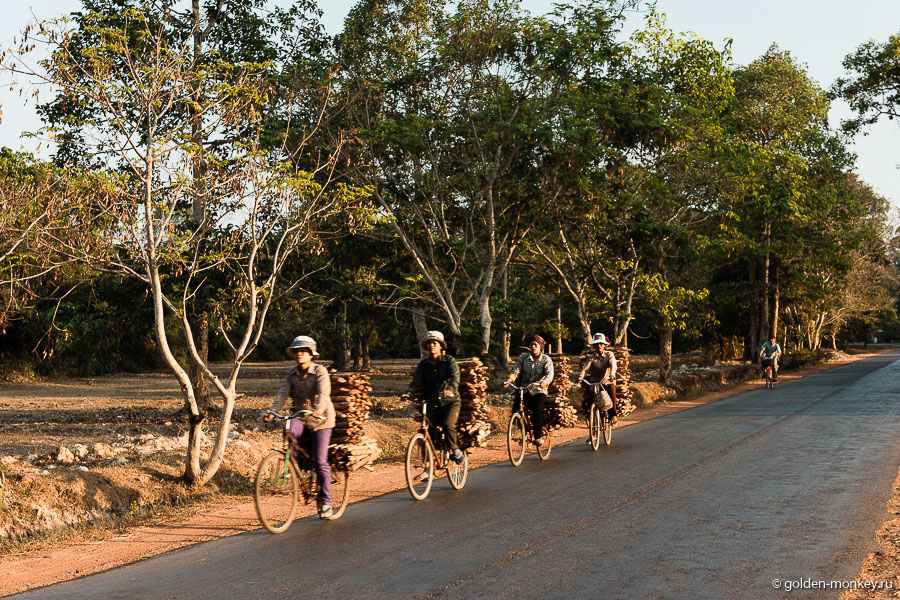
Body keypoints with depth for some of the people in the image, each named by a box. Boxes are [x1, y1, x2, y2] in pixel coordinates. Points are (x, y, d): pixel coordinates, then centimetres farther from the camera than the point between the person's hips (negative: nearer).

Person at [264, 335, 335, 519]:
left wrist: (318, 410, -47)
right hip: (299, 416, 4)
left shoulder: (320, 372, -11)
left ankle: (325, 502, 4)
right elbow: (282, 394, -7)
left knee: (320, 462, -8)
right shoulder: (292, 374, 4)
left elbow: (323, 394, -27)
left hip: (320, 420, -3)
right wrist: (272, 411, -24)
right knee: (289, 432, -33)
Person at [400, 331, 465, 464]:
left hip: (451, 401, -3)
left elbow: (455, 377, -20)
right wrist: (409, 394, -25)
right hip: (433, 402, 3)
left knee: (448, 424, -29)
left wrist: (450, 389, -41)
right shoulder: (423, 364, 5)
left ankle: (455, 449, -2)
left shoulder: (449, 360, -4)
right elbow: (416, 382, -3)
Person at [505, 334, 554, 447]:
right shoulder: (523, 357, 5)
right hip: (524, 390, 2)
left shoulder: (546, 359, 0)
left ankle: (539, 436, -16)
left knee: (537, 408, -29)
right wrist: (508, 380, -26)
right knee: (516, 409, -19)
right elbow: (515, 371, -5)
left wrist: (544, 382, -37)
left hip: (539, 391, -2)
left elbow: (550, 374, -15)